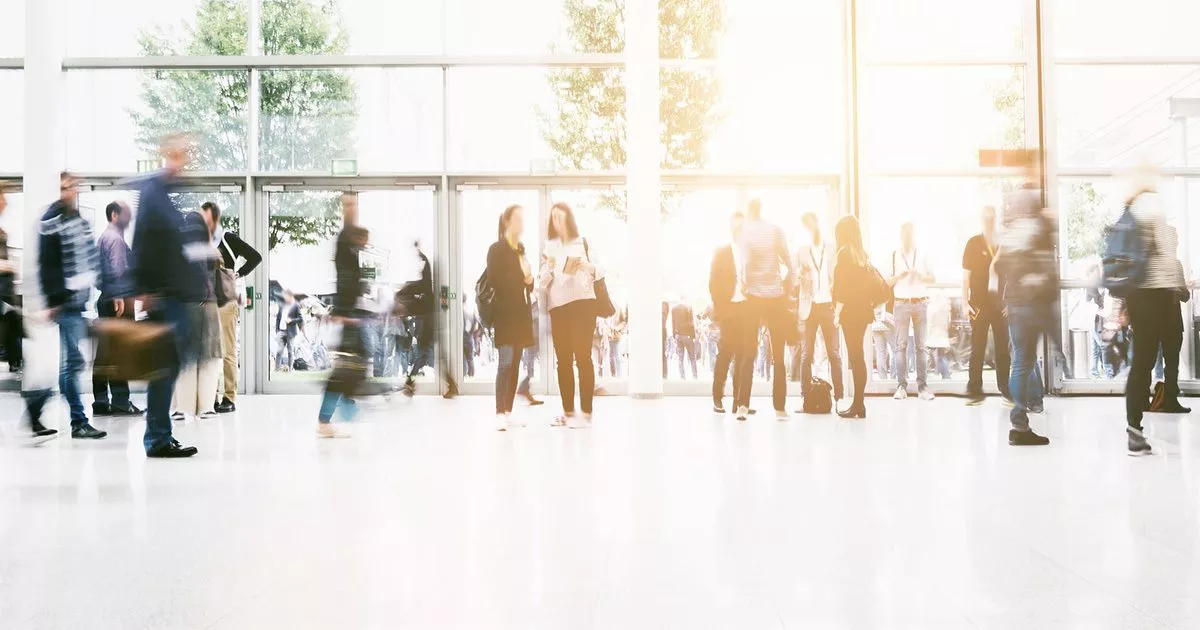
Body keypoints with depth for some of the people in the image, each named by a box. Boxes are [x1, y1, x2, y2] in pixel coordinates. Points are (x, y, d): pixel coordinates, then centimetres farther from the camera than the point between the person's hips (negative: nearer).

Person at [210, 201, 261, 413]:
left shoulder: (229, 239, -2)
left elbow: (256, 257, -5)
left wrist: (237, 274, -9)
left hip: (225, 301, -6)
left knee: (227, 351, -5)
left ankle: (229, 398, -1)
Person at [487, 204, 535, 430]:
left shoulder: (521, 249, 18)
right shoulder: (496, 249, -5)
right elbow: (493, 280, -15)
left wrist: (529, 281, 2)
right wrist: (519, 277, -16)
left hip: (520, 312, 8)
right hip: (505, 312, -8)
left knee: (515, 363, 7)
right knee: (506, 362, -14)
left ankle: (508, 412, 11)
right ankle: (500, 414, -15)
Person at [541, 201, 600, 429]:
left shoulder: (584, 243, 9)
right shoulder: (548, 246, 14)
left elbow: (599, 272, 4)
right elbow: (543, 282, 8)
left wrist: (586, 266, -15)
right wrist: (549, 269, -12)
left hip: (582, 302, -3)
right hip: (557, 307, 3)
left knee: (582, 356, -8)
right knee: (563, 359, 3)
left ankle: (586, 413, -10)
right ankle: (568, 412, 8)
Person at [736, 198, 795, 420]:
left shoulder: (745, 231, -2)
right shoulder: (775, 230, 4)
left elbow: (746, 262, -14)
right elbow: (789, 265, 1)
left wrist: (744, 284, 0)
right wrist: (786, 287, 10)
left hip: (753, 296, -1)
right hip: (776, 296, 1)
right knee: (778, 356, 5)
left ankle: (743, 405, -3)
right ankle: (779, 408, 4)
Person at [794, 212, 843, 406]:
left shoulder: (831, 251, 10)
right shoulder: (801, 252, 10)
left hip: (828, 305, 0)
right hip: (809, 306, 0)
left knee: (834, 352, -3)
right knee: (807, 353, -1)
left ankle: (838, 395, -1)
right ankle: (805, 396, 1)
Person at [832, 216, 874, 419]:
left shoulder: (844, 252, -9)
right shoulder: (862, 254, 12)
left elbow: (842, 286, -14)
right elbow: (867, 283, 13)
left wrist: (837, 312, -13)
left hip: (850, 311, -7)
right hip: (862, 311, 7)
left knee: (855, 357, -6)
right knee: (858, 356, 10)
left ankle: (858, 404, -3)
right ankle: (859, 403, 13)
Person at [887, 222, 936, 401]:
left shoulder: (922, 255, 11)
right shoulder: (893, 256, 8)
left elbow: (932, 279, 11)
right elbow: (887, 282, 7)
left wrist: (920, 276, -8)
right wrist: (898, 276, -12)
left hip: (921, 303, 1)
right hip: (901, 303, -1)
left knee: (920, 345, 0)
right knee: (901, 345, -5)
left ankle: (922, 385, 1)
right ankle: (902, 386, -5)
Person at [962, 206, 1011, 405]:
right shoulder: (973, 243, 3)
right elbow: (966, 274, 1)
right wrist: (965, 301, -5)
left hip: (1001, 303, 2)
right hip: (979, 303, -2)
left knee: (1003, 347, 5)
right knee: (978, 348, 0)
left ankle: (1005, 389, 12)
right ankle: (975, 391, 3)